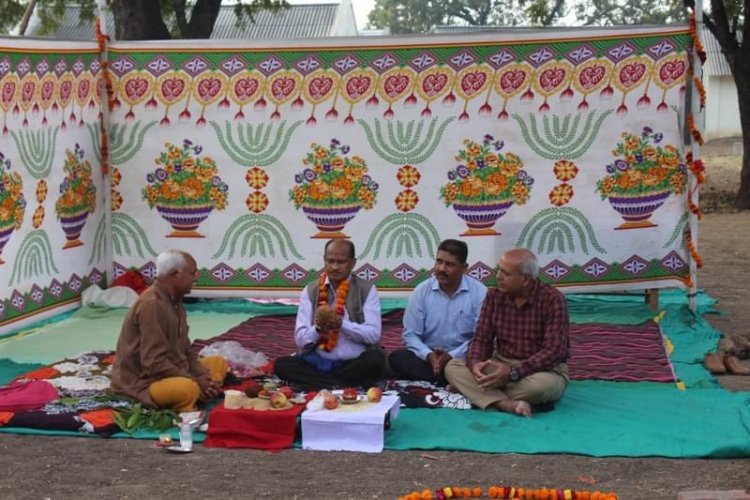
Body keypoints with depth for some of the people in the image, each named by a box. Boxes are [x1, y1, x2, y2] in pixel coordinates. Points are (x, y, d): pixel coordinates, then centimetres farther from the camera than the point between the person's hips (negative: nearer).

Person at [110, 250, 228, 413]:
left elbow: (185, 350, 13)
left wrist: (202, 377, -4)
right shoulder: (151, 304, -22)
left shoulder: (174, 301, 8)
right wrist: (195, 381, -20)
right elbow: (154, 363, -26)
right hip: (142, 382, -10)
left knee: (218, 363, 13)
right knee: (188, 388, -37)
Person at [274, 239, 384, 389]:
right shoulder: (310, 291, 7)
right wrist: (318, 328, -20)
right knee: (281, 364, -24)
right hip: (318, 363, 2)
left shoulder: (367, 290, 3)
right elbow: (300, 338, 2)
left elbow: (373, 334, -7)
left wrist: (342, 323, -21)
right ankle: (343, 386, -25)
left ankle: (318, 384, -18)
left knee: (377, 359, -33)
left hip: (355, 364, -2)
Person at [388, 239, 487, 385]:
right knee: (397, 358, -26)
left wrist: (452, 356, -23)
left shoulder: (479, 292, -5)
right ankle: (448, 383, -30)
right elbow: (410, 334, -1)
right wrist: (428, 355, -21)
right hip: (428, 357, 2)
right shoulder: (421, 291, 1)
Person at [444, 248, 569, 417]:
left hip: (543, 369, -4)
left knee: (542, 384, -40)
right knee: (453, 367, -17)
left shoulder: (552, 300, -16)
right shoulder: (494, 297, -1)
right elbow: (481, 339, 0)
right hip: (501, 365, 5)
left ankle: (469, 390, -20)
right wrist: (475, 363, -24)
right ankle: (508, 404, -35)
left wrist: (514, 373, -33)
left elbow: (554, 352, -23)